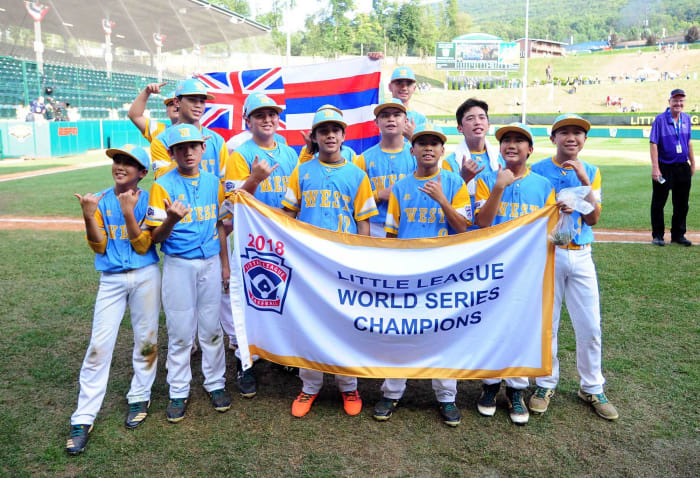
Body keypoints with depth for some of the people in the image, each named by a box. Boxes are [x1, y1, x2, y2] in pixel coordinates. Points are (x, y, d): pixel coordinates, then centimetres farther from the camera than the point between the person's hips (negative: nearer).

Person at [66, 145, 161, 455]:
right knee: (99, 345, -3)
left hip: (145, 276, 0)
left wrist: (129, 212, -21)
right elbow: (99, 246, -4)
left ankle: (139, 398, 28)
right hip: (111, 279, 1)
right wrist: (88, 216, -19)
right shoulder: (100, 201, 3)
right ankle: (83, 418, 4)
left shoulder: (147, 201, -2)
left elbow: (142, 247, -10)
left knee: (146, 340, 9)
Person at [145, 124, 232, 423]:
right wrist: (171, 220, -31)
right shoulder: (163, 185, -6)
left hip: (210, 263, 3)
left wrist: (225, 264, 13)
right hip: (178, 265, -3)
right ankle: (178, 392, 20)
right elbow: (156, 236, -9)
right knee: (180, 331, 5)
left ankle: (215, 383, 27)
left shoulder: (213, 183, 6)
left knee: (212, 328, 12)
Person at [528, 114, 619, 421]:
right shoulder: (538, 170, -1)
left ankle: (592, 389, 23)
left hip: (581, 255, 3)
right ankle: (545, 384, 23)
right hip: (547, 254, -2)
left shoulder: (591, 172, 8)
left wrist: (583, 180, -12)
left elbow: (593, 218, -3)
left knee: (590, 327, 6)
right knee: (546, 324, 5)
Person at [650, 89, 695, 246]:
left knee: (682, 204, 10)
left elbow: (688, 142, 17)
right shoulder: (660, 119, -8)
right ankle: (657, 235, 13)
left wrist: (693, 163, 16)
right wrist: (655, 168, -19)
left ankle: (678, 235, 22)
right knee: (658, 202, 2)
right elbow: (653, 144, -13)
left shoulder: (686, 118, 9)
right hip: (664, 167, -5)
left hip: (683, 167, 5)